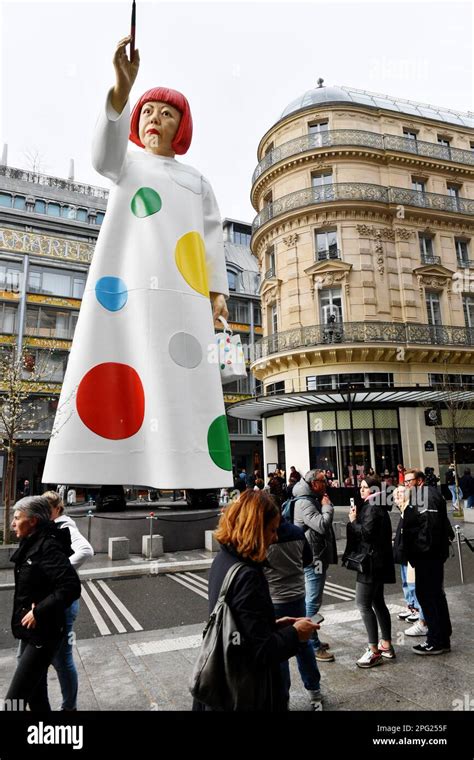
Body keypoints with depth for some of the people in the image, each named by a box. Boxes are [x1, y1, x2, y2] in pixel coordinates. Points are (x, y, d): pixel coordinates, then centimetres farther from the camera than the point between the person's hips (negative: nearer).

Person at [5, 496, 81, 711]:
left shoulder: (48, 547, -21)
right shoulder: (32, 545, 6)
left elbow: (71, 587, -28)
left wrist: (39, 612, -23)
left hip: (43, 633, -9)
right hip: (30, 631, 9)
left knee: (14, 699, -4)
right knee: (35, 693, 19)